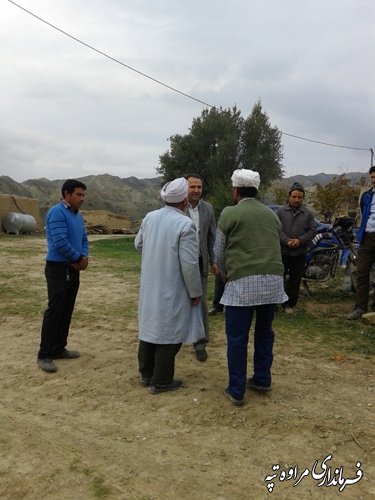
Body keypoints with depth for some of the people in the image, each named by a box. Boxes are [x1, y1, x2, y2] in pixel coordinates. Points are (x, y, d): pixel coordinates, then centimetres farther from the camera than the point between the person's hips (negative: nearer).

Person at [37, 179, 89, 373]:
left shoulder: (78, 216, 13)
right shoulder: (57, 212, -15)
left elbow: (84, 239, 17)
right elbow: (60, 242, -23)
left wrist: (84, 257, -4)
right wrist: (78, 258, -10)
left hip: (73, 269, 9)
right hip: (58, 269, -9)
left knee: (66, 311, 12)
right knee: (54, 311, -6)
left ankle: (58, 349, 23)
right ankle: (44, 354, 3)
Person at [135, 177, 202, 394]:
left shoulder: (149, 217, 0)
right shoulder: (185, 224, -20)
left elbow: (138, 244, 14)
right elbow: (189, 263, -20)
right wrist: (195, 292, -8)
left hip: (149, 287, 7)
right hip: (172, 291, -7)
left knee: (149, 328, 17)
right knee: (167, 333, 5)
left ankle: (146, 374, 32)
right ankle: (161, 382, 16)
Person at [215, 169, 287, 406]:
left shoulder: (229, 213, 1)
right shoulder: (272, 214, 14)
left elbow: (219, 253, 6)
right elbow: (274, 248, 17)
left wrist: (227, 276, 24)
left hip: (243, 282, -5)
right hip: (273, 280, 5)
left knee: (237, 338, 4)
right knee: (265, 332, 18)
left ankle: (237, 391, 11)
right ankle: (262, 379, 30)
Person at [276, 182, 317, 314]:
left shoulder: (308, 213, 6)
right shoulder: (281, 211, 0)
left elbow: (313, 230, 2)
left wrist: (300, 240, -13)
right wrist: (286, 241, -18)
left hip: (300, 253, 2)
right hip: (282, 251, -2)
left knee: (295, 281, 9)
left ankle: (289, 304, 21)